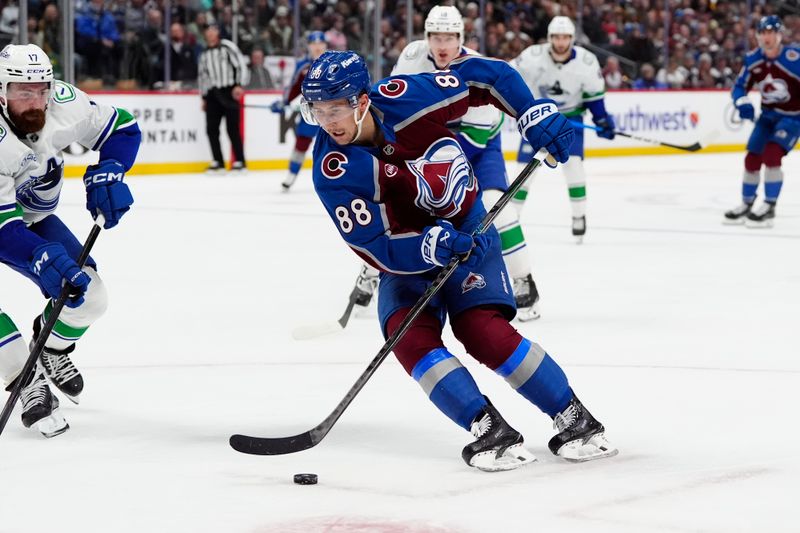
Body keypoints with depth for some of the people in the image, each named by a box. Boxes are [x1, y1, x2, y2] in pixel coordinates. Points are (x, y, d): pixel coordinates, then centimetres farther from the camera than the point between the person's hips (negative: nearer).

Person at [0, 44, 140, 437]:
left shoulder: (63, 104, -23)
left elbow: (123, 128, -7)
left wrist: (107, 174, -24)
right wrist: (44, 259, -55)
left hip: (32, 215, 5)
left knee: (88, 295, -3)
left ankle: (52, 348, 30)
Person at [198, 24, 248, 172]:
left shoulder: (227, 47, -2)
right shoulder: (204, 54, 17)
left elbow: (241, 64, -7)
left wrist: (239, 85, -16)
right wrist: (204, 97, 18)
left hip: (229, 92, -6)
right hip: (212, 94, 6)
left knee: (232, 128, -8)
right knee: (211, 128, 0)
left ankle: (239, 162, -3)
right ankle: (218, 162, 8)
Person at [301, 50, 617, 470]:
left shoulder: (405, 98, -23)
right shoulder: (332, 172, -21)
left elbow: (486, 75, -9)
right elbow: (378, 250, -24)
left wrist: (535, 114, -16)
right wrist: (429, 247, -40)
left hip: (467, 231, -2)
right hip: (406, 254, 2)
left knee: (482, 329, -19)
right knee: (409, 335, -23)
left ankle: (575, 420, -8)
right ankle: (490, 431, -22)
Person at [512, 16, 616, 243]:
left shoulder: (586, 62, -20)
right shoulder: (533, 56, -24)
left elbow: (594, 93, -5)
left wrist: (602, 119, -8)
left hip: (570, 115, 0)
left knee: (572, 162, -17)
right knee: (525, 164, -1)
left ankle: (579, 216, -6)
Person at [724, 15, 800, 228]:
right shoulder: (753, 59, -7)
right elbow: (739, 87, 2)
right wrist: (742, 103, -19)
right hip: (768, 114, 6)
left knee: (771, 154, -22)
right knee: (752, 158, 7)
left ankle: (769, 208, -12)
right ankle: (746, 204, 27)